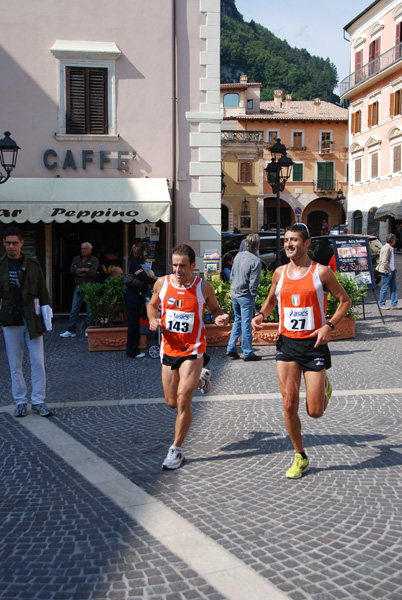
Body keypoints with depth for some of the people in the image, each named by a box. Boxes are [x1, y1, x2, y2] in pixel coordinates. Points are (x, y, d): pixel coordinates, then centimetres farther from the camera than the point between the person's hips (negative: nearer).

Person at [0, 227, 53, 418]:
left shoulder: (32, 264, 5)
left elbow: (42, 291, 8)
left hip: (32, 321, 0)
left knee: (38, 362, 0)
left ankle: (38, 402, 10)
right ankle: (20, 402, 16)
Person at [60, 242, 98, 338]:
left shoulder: (94, 260, 2)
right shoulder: (77, 259, 15)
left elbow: (91, 273, -14)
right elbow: (72, 270, -2)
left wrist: (78, 272, -5)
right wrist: (84, 269, -9)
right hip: (78, 287, 3)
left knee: (90, 310, 0)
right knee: (74, 310, 2)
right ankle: (71, 331, 5)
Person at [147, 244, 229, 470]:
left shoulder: (204, 287, -9)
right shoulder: (162, 283, -3)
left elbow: (215, 308, 7)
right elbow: (152, 305, 14)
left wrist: (220, 317, -16)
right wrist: (153, 320, -7)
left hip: (193, 349, -4)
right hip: (169, 348, 4)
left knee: (183, 400, -12)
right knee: (172, 402, 13)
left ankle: (177, 449, 4)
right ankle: (200, 378, 44)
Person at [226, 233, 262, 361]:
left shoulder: (238, 255, 5)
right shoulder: (255, 261, -16)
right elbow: (253, 283, -16)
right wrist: (252, 296, -3)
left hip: (234, 294, 7)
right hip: (245, 296, -7)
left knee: (237, 321, 18)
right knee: (246, 324, 1)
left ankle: (230, 349, 17)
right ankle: (247, 353, 9)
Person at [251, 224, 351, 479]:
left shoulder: (321, 272, -6)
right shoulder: (279, 273, 5)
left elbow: (345, 300, 1)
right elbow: (272, 299, 22)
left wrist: (329, 326, -13)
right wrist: (261, 314, 1)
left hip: (313, 344, -3)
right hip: (287, 343, 3)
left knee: (315, 411, -1)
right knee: (289, 405, -1)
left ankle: (324, 388, 35)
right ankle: (301, 457, 18)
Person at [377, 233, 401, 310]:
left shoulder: (390, 248, 14)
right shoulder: (386, 248, -18)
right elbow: (384, 262, -22)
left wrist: (393, 269, 15)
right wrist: (389, 271, -15)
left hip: (392, 270, 10)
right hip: (386, 272, -10)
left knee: (393, 288, 9)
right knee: (385, 288, 0)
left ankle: (394, 304, 12)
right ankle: (382, 305, 10)